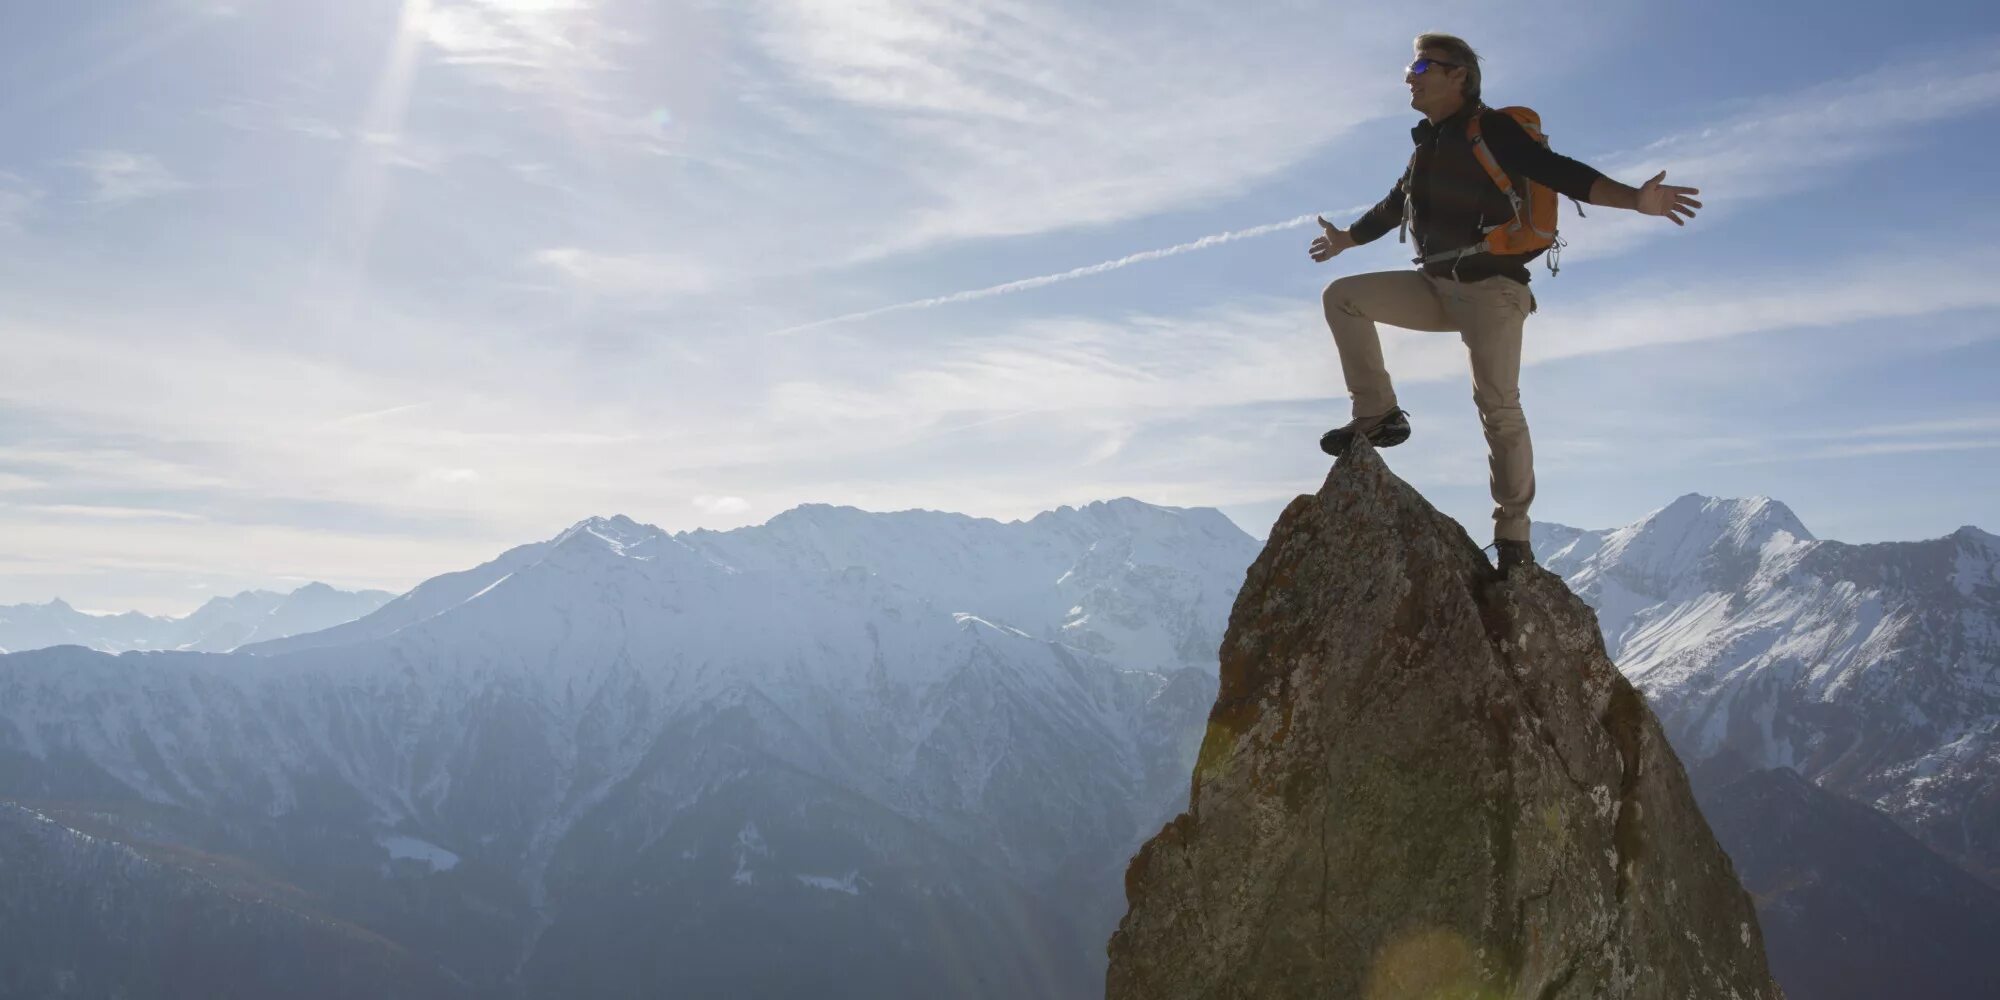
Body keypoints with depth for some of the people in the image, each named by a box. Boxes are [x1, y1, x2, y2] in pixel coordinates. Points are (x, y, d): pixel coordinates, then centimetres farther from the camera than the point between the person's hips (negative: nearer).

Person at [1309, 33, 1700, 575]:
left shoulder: (1491, 130, -8)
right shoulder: (1427, 144, 15)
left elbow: (1561, 173, -20)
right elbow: (1395, 204, 32)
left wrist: (1634, 199, -35)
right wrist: (1347, 238, 47)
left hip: (1490, 287, -7)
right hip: (1435, 286, 7)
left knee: (1499, 407, -13)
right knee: (1342, 296, -7)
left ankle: (1513, 534, -6)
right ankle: (1378, 414, -5)